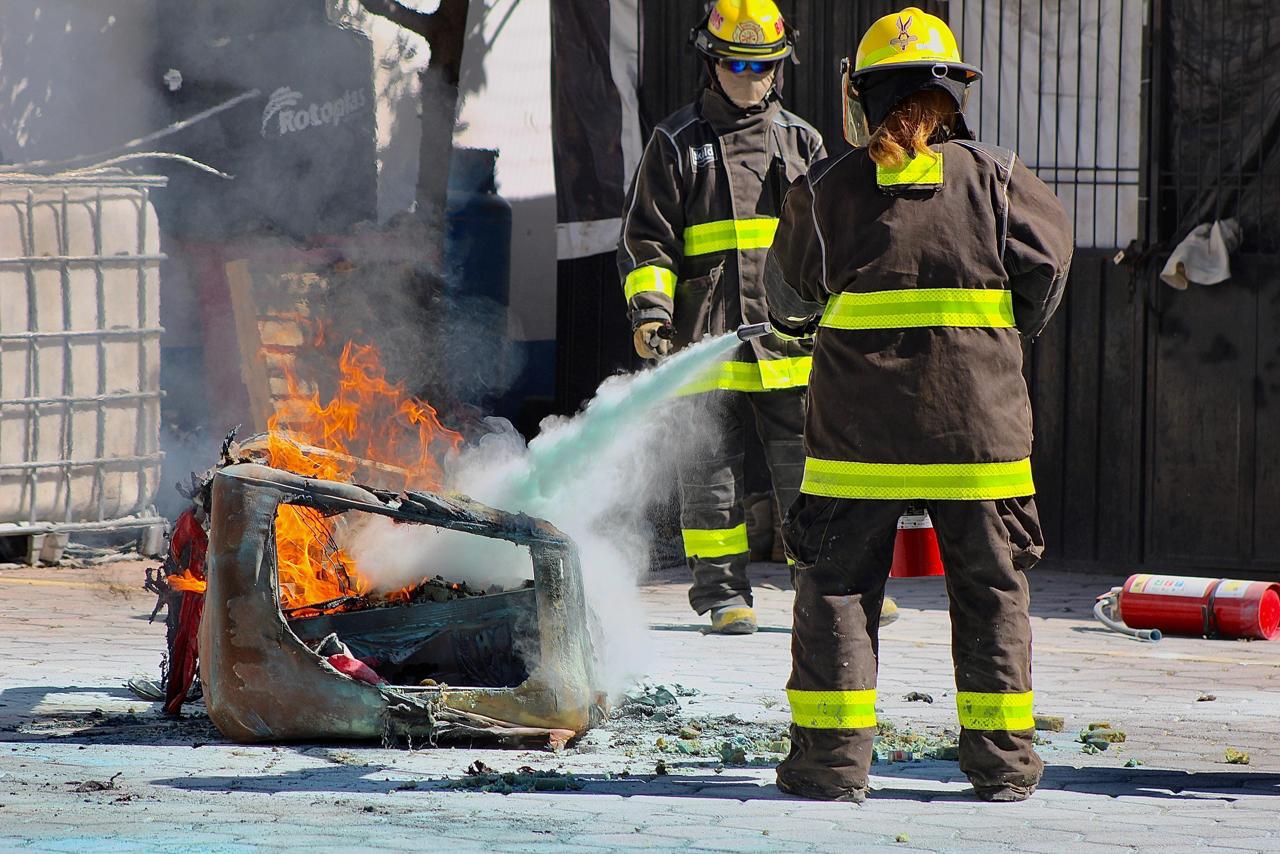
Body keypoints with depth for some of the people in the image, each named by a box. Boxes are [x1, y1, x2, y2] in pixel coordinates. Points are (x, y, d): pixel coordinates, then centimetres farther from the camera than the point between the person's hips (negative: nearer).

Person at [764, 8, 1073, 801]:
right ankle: (1002, 758, 11)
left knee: (838, 585, 8)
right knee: (991, 588, 10)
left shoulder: (826, 190, 0)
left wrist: (801, 322, 36)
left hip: (858, 428, 0)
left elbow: (791, 294, 12)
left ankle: (832, 756, 5)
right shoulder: (995, 177, -2)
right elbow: (1047, 265, 3)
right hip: (978, 424, 0)